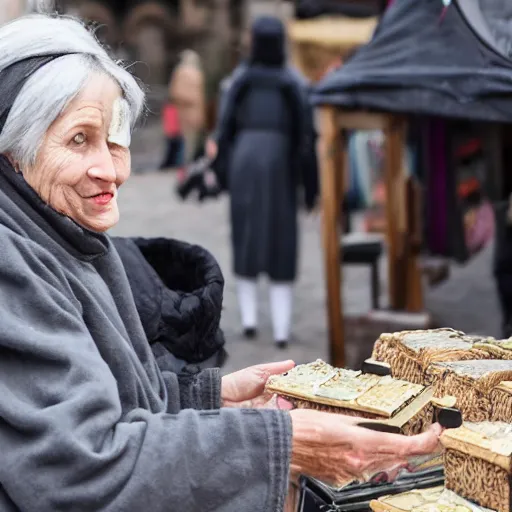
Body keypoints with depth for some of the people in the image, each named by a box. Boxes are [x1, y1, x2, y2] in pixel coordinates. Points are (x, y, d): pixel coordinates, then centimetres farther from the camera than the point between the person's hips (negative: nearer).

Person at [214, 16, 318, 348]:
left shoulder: (239, 79, 1)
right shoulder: (293, 83, -2)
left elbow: (225, 127, 0)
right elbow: (305, 134, -4)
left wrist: (222, 172, 8)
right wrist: (311, 186, 1)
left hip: (243, 161, 1)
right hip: (280, 165, -1)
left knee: (245, 237, 15)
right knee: (282, 244, 4)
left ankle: (249, 318, 9)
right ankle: (281, 329, -1)